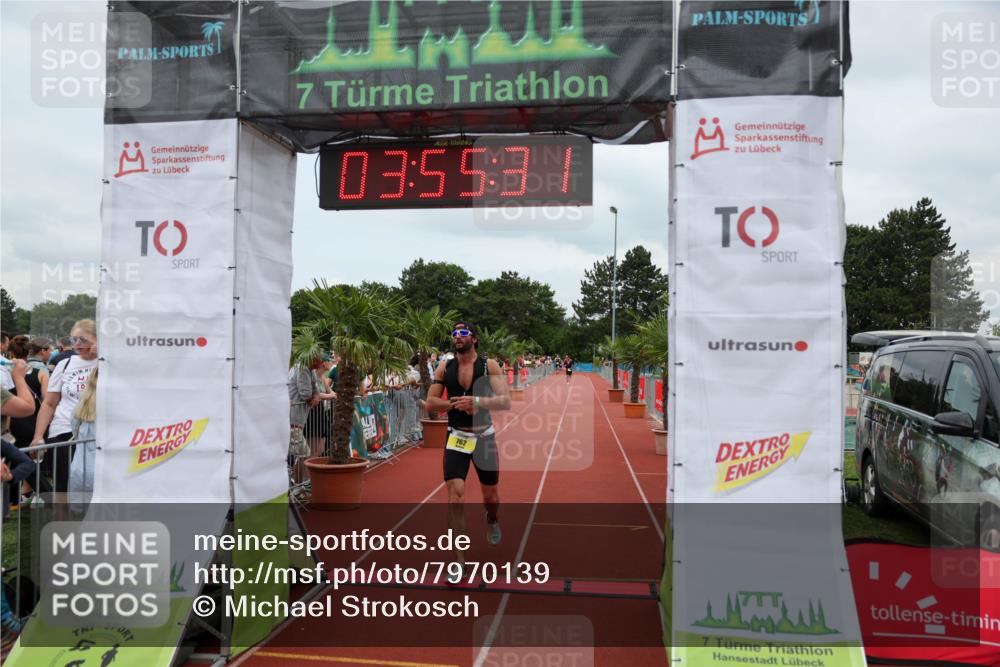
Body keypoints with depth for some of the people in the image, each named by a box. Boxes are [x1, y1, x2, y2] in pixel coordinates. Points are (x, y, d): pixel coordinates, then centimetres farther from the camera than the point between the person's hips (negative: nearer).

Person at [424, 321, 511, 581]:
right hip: (456, 438, 1)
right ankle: (458, 560, -4)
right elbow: (430, 402, 0)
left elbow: (506, 402, -16)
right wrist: (456, 404, -17)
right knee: (455, 494, -12)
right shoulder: (445, 367, -1)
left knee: (490, 493, 15)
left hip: (484, 437, 0)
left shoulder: (489, 365, -8)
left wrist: (477, 401, -32)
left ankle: (492, 520, 53)